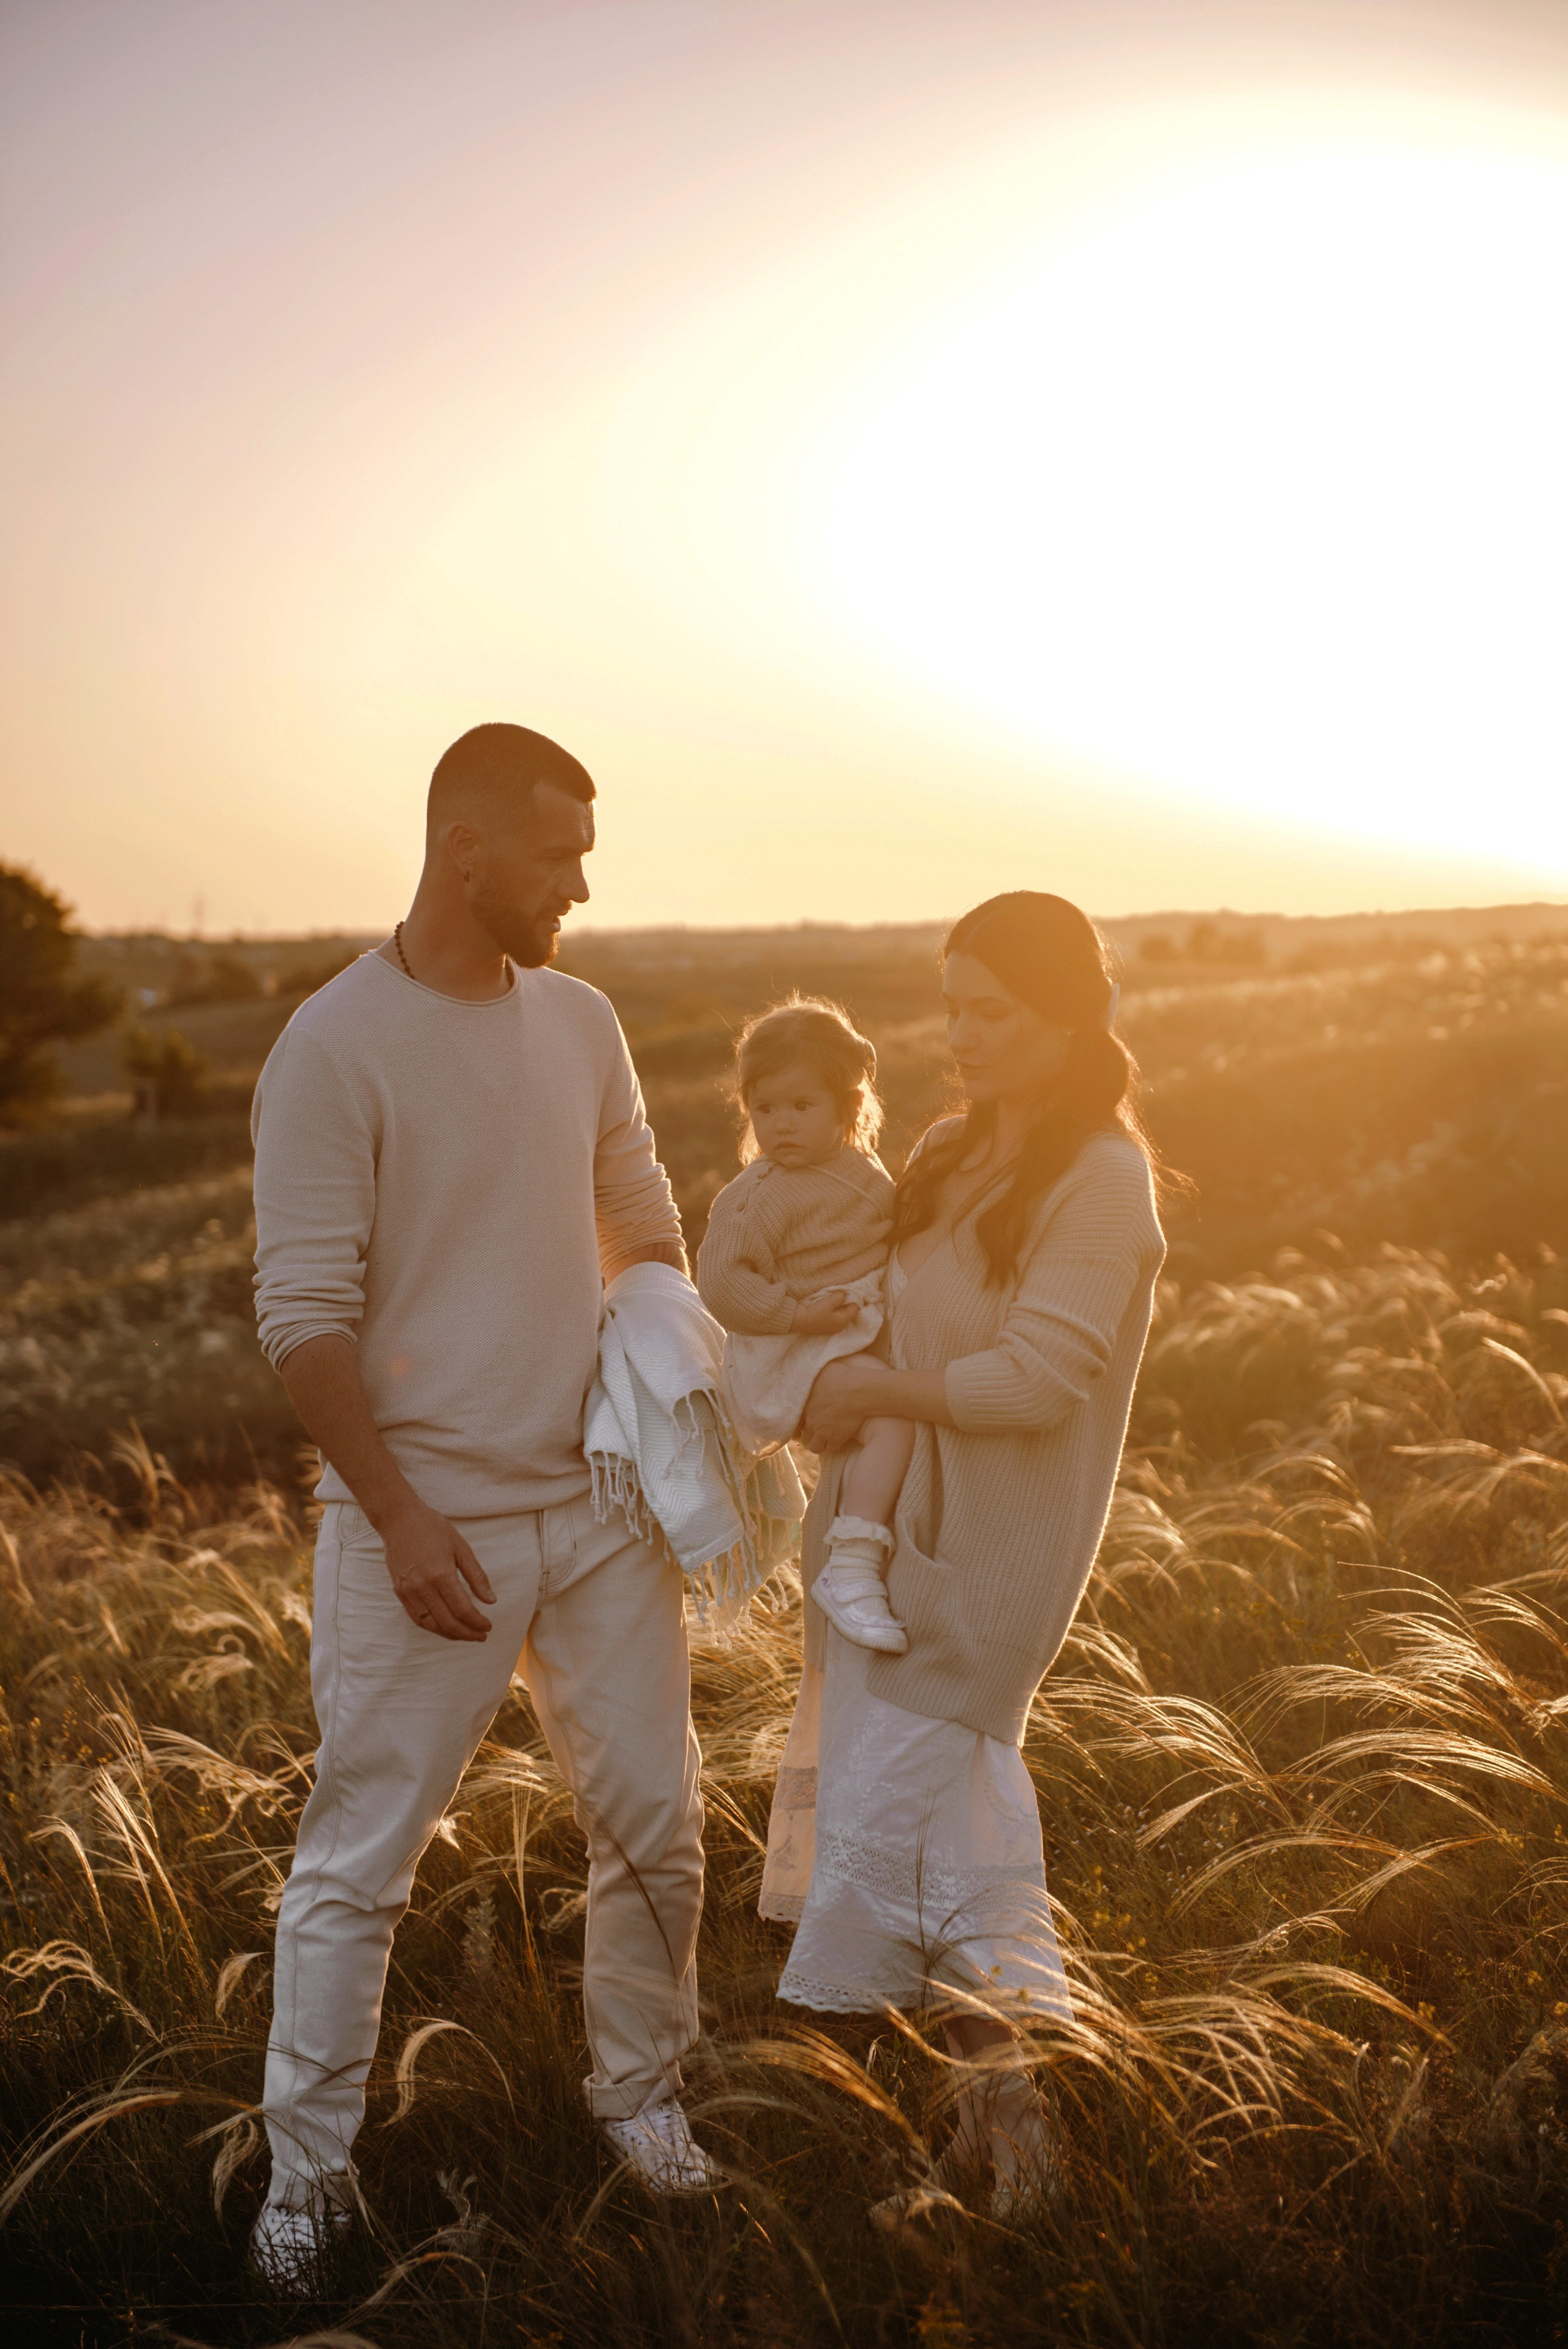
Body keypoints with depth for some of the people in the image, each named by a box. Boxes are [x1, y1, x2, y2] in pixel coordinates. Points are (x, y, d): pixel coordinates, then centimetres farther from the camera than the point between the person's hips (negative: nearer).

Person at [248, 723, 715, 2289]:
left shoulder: (581, 1024, 6)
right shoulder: (333, 1048, -12)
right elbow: (303, 1312, -14)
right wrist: (401, 1517, -17)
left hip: (601, 1502, 6)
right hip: (424, 1520, -5)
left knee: (654, 1824, 12)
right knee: (357, 1860, 5)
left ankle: (639, 2088, 35)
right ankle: (307, 2165, 24)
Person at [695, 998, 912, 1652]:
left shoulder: (862, 1170, 9)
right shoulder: (762, 1196, -15)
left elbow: (896, 1245, 27)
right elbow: (720, 1280, -21)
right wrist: (794, 1313, -24)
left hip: (868, 1334, 9)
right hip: (798, 1356, -9)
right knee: (892, 1419, -29)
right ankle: (851, 1571, -33)